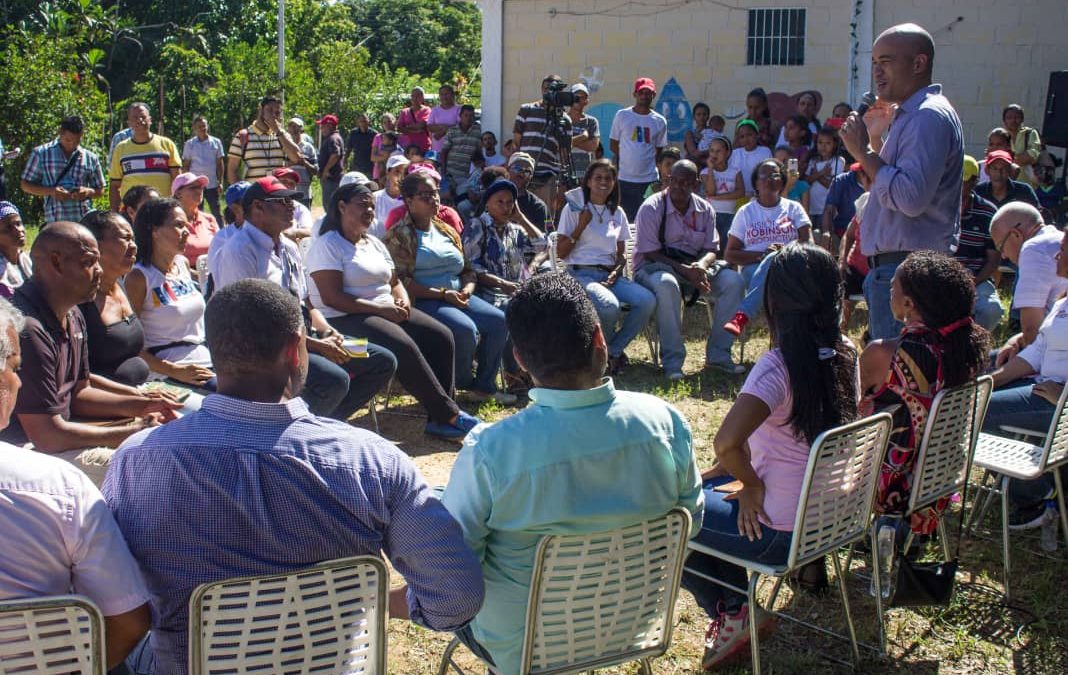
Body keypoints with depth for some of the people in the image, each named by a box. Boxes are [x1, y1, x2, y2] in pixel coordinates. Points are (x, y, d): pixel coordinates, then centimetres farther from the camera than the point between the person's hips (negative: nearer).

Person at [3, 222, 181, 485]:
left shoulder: (73, 317, 10)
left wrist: (141, 405, 4)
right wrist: (132, 433, -15)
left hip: (52, 436, 11)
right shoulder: (28, 329, -26)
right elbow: (48, 437, -25)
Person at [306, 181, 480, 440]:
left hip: (387, 311, 8)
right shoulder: (327, 245, -7)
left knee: (441, 336, -13)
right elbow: (331, 297, -16)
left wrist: (403, 300, -4)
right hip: (345, 319, -8)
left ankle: (439, 418, -16)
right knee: (404, 346, -31)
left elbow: (394, 282, 21)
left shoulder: (374, 242, 19)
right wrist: (380, 309, -20)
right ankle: (450, 415, -21)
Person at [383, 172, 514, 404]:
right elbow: (400, 281, -13)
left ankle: (484, 385, -3)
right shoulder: (399, 235, -3)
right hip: (423, 301, -7)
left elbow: (467, 270, 22)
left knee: (498, 320, -15)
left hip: (458, 296, 7)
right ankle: (463, 385, -4)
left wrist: (468, 289, -3)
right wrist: (442, 294, -18)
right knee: (465, 329, -31)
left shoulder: (447, 231, 20)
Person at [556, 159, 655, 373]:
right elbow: (561, 253, -2)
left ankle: (613, 352, -5)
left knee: (647, 301, -24)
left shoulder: (617, 213, 17)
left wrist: (617, 270, -3)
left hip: (610, 274, 5)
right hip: (581, 273, -5)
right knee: (609, 305, -37)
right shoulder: (574, 209, 3)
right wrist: (581, 226, -11)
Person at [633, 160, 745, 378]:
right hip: (654, 267, -5)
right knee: (667, 284, -41)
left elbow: (710, 249, 5)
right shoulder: (651, 208, -10)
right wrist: (685, 270, -26)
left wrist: (701, 266, -20)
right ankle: (673, 359, -31)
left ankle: (717, 354, -11)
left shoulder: (705, 209, 6)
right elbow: (650, 253, -15)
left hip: (694, 265, 5)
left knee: (734, 282, -18)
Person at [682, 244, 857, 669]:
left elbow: (726, 442, -37)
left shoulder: (780, 365, -25)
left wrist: (750, 484, -18)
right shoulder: (844, 354, -1)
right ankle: (734, 612, 31)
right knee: (708, 487, 28)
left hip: (780, 533, -8)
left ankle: (731, 613, 14)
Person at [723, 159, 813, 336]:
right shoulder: (746, 212, 16)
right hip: (754, 269, 0)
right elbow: (730, 255, 8)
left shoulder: (793, 208, 19)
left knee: (774, 260, -38)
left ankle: (742, 315, -51)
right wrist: (762, 255, -8)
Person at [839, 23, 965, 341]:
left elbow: (910, 198, -26)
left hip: (907, 270, -11)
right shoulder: (911, 114, 18)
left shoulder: (928, 116, -15)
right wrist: (875, 138, 18)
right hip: (895, 267, 11)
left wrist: (863, 151, -16)